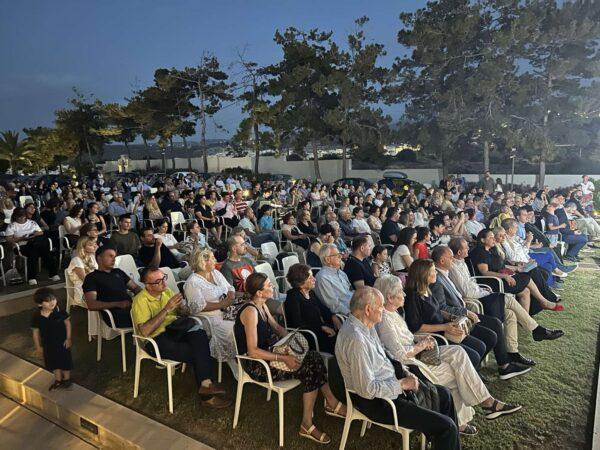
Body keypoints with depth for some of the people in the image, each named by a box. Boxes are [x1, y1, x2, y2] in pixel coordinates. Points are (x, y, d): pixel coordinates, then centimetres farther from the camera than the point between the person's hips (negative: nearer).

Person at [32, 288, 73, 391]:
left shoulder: (60, 312, -20)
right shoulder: (37, 317, -16)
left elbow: (67, 324, -8)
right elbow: (36, 332, -5)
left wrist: (68, 338, -9)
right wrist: (38, 346, 1)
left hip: (62, 342, -2)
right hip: (48, 344, 2)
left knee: (65, 361, 13)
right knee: (54, 363, 19)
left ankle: (66, 379, 36)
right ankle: (58, 380, 41)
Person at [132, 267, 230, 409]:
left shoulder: (166, 291, 7)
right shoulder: (141, 300, -13)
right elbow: (144, 331, -25)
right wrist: (166, 309, -27)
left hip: (174, 330, 6)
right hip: (156, 340, -6)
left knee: (200, 335, -26)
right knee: (196, 354, -23)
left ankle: (205, 384, -27)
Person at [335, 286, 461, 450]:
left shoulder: (366, 326, 1)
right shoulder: (355, 339, -31)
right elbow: (368, 389, -29)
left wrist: (404, 373, 2)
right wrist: (402, 384, -17)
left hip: (389, 385, 10)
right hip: (375, 402, -10)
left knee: (443, 394, 19)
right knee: (446, 426, -13)